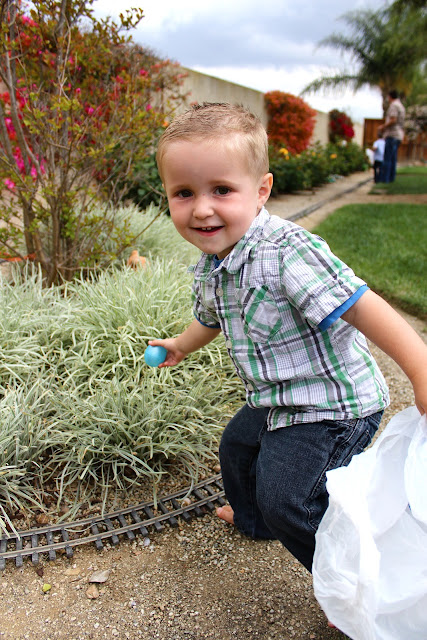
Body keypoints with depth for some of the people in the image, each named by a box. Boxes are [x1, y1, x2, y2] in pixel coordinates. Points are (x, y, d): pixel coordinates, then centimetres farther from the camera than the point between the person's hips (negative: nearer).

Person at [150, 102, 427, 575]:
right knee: (237, 446, 28)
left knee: (287, 498, -11)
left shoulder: (288, 252, -30)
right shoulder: (208, 269, -1)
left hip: (331, 403, -9)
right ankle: (254, 519, 60)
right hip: (276, 401, 10)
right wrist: (180, 345, 38)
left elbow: (358, 305, -34)